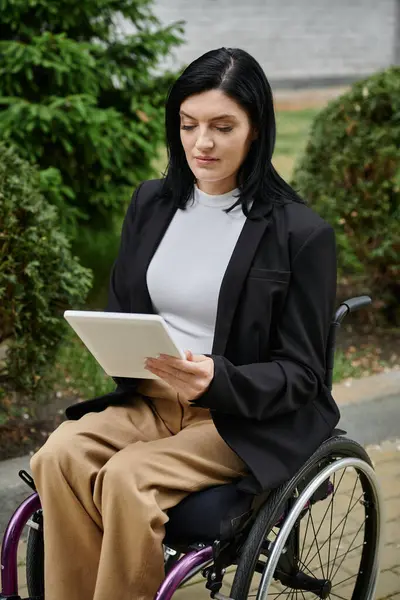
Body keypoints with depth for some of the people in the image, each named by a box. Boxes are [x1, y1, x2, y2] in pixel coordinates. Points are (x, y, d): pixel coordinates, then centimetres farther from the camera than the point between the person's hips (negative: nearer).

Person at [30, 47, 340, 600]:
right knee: (58, 456, -25)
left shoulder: (301, 233, -8)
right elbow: (120, 308, 18)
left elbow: (300, 372, -5)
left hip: (250, 419, -4)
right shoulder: (151, 203, 9)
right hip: (148, 401, 5)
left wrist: (218, 381, -25)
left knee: (128, 478, -31)